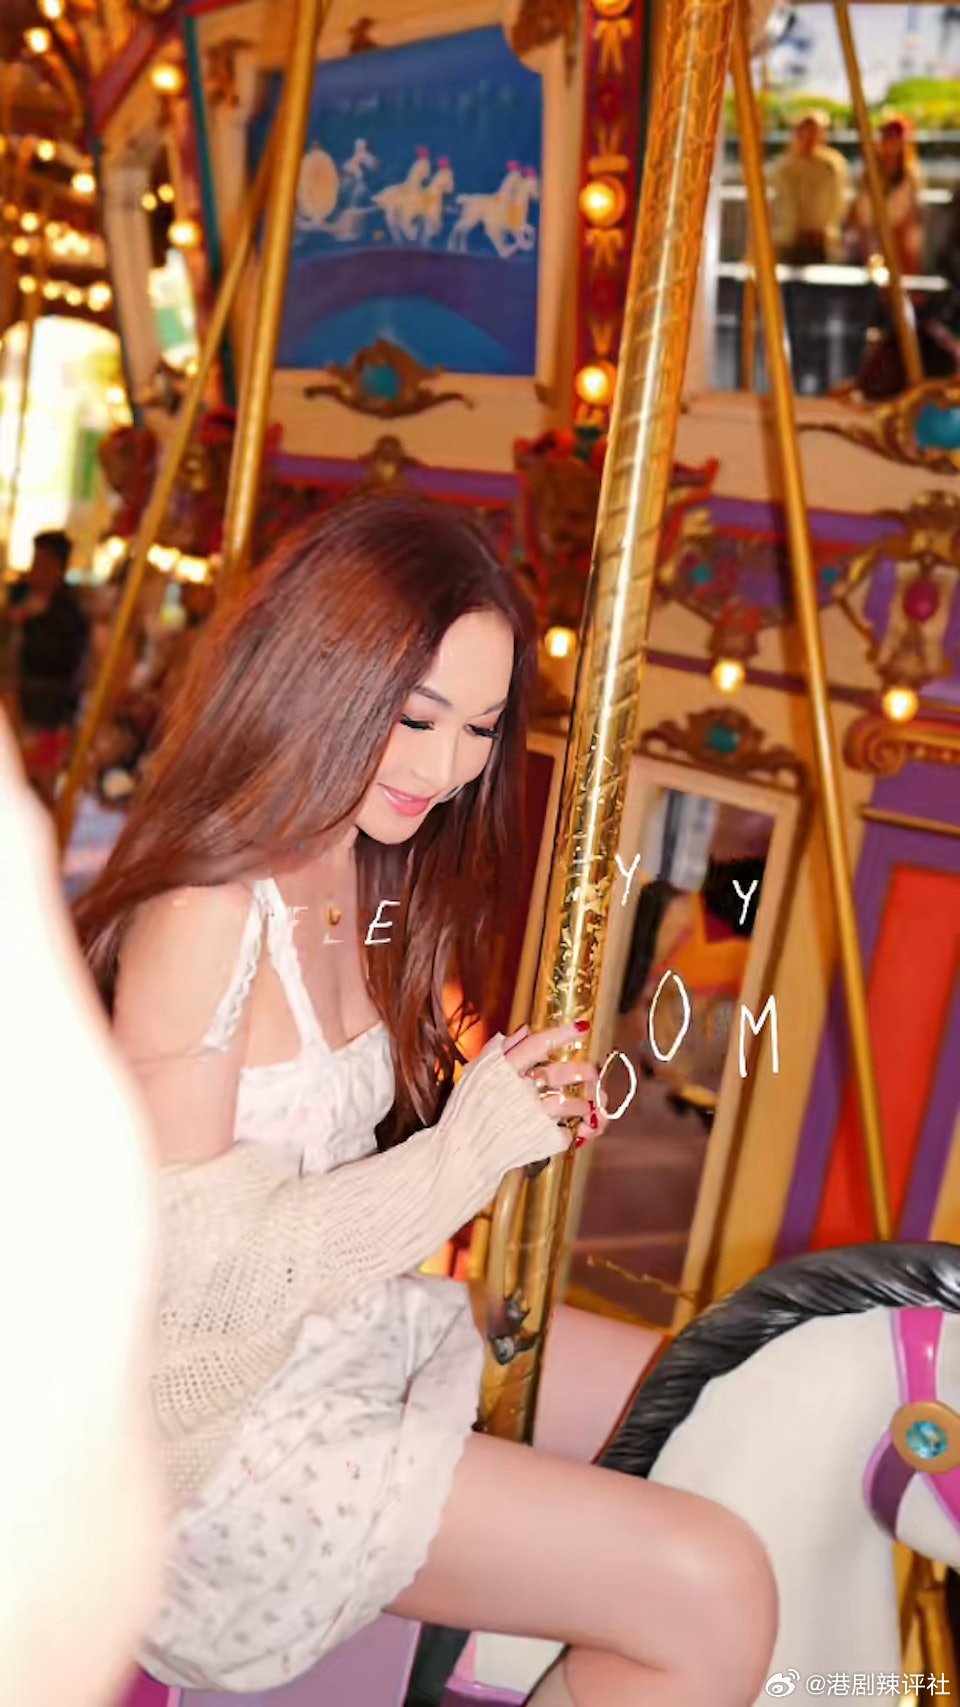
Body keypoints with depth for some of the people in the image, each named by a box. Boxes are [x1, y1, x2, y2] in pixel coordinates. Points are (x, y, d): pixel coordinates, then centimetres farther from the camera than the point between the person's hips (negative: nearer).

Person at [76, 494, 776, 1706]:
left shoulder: (368, 876, 3)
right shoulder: (204, 915, -24)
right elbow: (183, 1266, -22)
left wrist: (526, 1111, -7)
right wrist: (471, 1149, -22)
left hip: (366, 1318, 9)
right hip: (227, 1409, -8)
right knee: (712, 1597, -16)